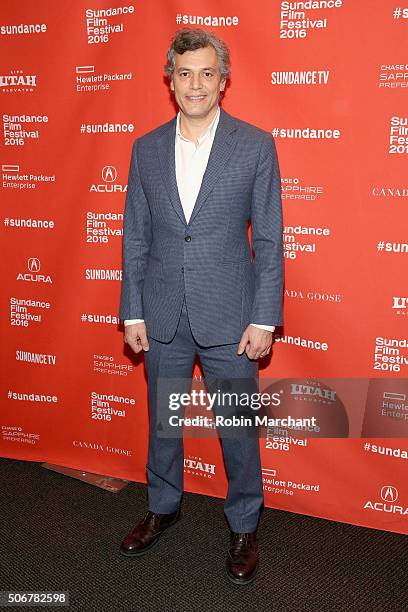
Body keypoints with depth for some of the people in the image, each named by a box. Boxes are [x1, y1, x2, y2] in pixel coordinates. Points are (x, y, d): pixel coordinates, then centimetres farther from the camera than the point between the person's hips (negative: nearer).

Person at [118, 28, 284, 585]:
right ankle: (163, 508, 41)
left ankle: (244, 527, 31)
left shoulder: (255, 144, -4)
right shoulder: (146, 148, 4)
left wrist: (264, 318, -9)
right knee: (162, 419, 18)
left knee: (238, 425, 9)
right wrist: (132, 312, 3)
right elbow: (135, 237, 6)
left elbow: (269, 238, -5)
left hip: (228, 315, -3)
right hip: (163, 315, 3)